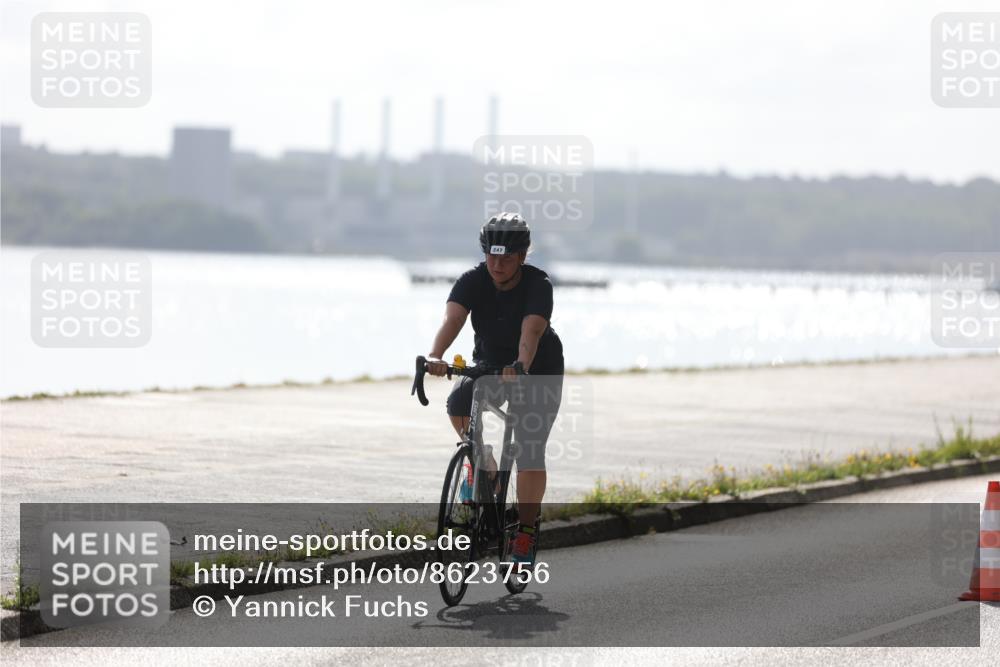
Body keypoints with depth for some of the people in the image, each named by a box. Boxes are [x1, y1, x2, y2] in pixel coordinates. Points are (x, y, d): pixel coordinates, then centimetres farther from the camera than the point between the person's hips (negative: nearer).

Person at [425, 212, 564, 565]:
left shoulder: (538, 284, -26)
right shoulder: (472, 281, -18)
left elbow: (531, 331, -41)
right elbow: (452, 320, -35)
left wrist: (521, 366, -61)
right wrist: (435, 357, -54)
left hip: (539, 370, -3)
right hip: (489, 361, 3)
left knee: (530, 453, -13)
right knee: (457, 406, -26)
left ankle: (525, 533, 1)